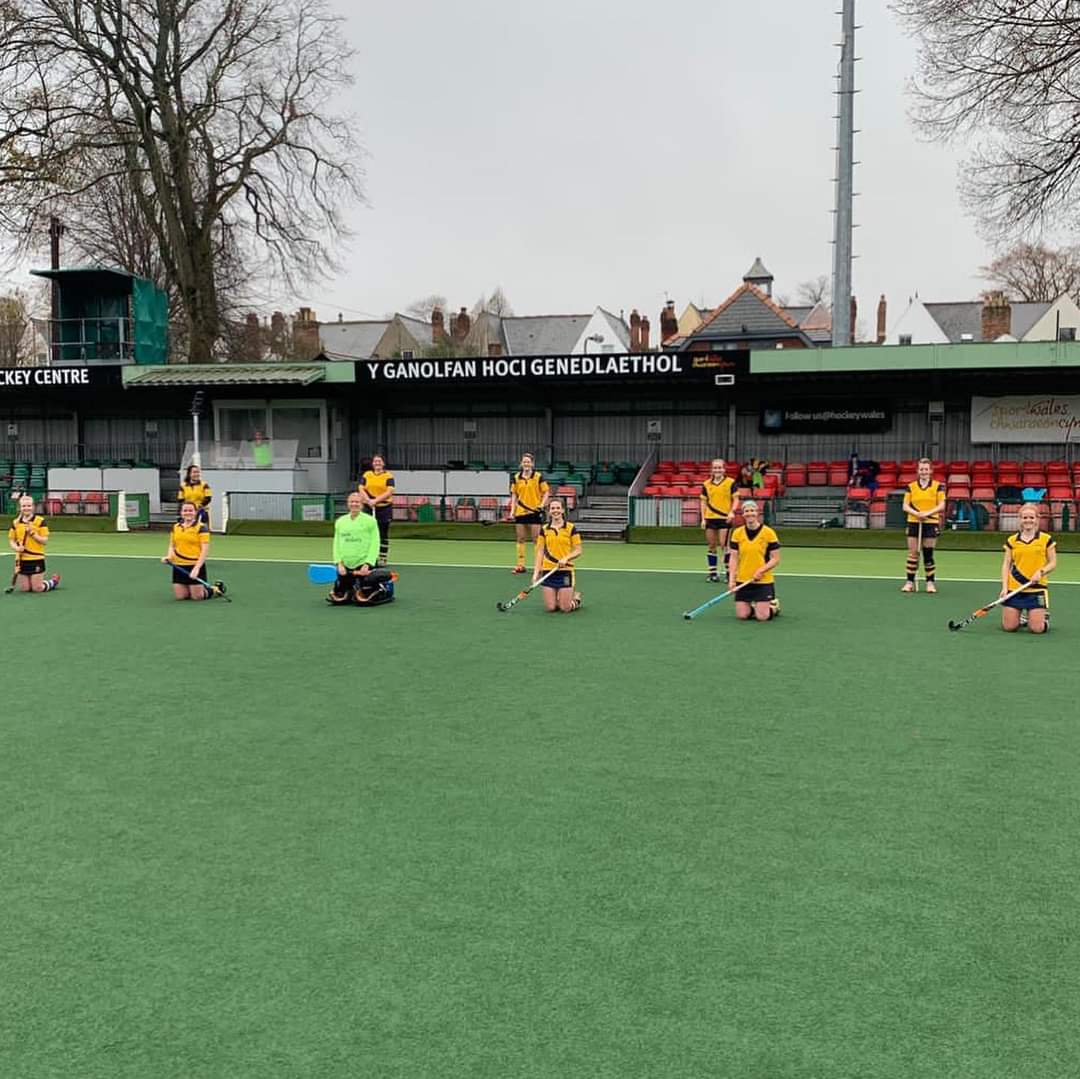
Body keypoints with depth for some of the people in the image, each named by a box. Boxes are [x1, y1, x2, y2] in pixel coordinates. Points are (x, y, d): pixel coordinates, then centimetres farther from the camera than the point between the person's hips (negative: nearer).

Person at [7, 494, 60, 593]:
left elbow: (45, 541, -7)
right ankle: (40, 581, 35)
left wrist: (32, 533, -20)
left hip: (36, 560, -4)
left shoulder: (40, 521, -6)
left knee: (37, 589, -1)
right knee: (24, 589, 5)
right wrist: (16, 547, -12)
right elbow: (11, 541, 9)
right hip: (21, 560, 4)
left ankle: (53, 581, 28)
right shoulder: (15, 523, 6)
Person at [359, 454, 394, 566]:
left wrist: (376, 500, -21)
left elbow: (389, 492, -11)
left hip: (384, 507, -2)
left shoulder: (388, 476, -1)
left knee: (383, 535, 2)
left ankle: (383, 558, 8)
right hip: (369, 507, 2)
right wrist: (368, 500, -17)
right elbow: (361, 489, 1)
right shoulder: (366, 475, 8)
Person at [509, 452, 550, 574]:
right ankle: (520, 565, 13)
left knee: (537, 539, -2)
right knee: (520, 539, 7)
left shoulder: (538, 477, -3)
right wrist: (512, 510, 2)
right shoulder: (516, 478, 6)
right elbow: (514, 495, 10)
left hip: (535, 512, -3)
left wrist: (542, 505, -14)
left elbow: (546, 492, 1)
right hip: (520, 512, 3)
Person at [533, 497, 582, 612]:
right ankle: (557, 597, 32)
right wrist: (536, 572, -1)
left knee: (566, 608, -2)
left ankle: (576, 596, 30)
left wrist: (566, 558, -18)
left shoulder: (571, 528, -1)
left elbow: (578, 551, 0)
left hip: (565, 571, -2)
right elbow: (540, 552, 7)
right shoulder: (544, 530, 6)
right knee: (550, 608, -1)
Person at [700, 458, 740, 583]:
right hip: (710, 518, 3)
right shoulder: (706, 484, 8)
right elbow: (704, 502, 12)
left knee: (724, 545, -8)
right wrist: (703, 518, 4)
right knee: (711, 546, 6)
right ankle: (712, 573, 14)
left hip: (725, 518, -3)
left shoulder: (730, 482, -1)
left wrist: (732, 512, -16)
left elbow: (736, 499, 1)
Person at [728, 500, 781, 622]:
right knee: (742, 615, -3)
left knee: (762, 617, -8)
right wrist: (731, 579, -9)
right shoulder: (737, 533, 2)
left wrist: (761, 570, -19)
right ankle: (753, 607, 30)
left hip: (763, 581, -3)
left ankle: (774, 606, 25)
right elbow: (733, 558, 2)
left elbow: (775, 559, -4)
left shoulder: (769, 533, -6)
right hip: (742, 581, 3)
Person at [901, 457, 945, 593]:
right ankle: (909, 582, 5)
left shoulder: (938, 486, 2)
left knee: (928, 554, 0)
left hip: (931, 523, -1)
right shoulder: (911, 487, 5)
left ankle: (930, 582, 10)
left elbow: (941, 506, -3)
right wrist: (916, 513, -17)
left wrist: (928, 513, -19)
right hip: (914, 522, 1)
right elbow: (905, 506, 2)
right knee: (912, 553, 0)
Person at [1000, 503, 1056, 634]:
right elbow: (1006, 564, 6)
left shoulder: (1046, 539, 2)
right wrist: (1004, 587, -4)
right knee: (1009, 627, -1)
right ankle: (1021, 617, 33)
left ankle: (1045, 615, 28)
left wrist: (1041, 571, -14)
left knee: (1037, 629, -6)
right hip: (1014, 589, 2)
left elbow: (1053, 563, 5)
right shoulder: (1012, 540, 5)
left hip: (1037, 589, -1)